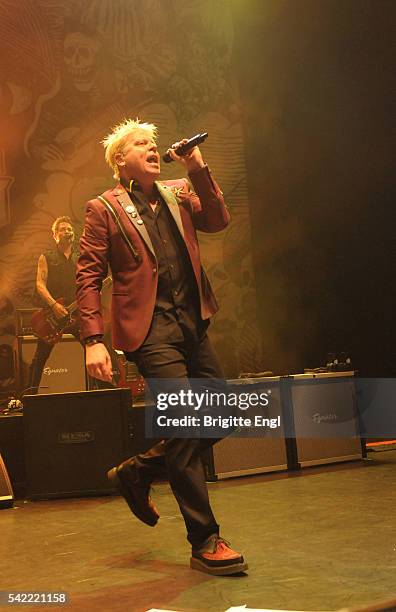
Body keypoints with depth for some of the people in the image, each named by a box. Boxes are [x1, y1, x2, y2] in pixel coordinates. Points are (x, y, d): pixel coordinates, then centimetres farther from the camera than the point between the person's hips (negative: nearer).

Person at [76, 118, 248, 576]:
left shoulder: (177, 193, 18)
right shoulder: (104, 209, 1)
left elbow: (218, 221, 6)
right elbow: (88, 277, -3)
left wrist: (198, 170, -1)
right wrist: (93, 340, -13)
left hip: (191, 322, 7)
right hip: (150, 327, -7)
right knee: (184, 428, -11)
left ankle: (138, 472, 26)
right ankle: (204, 543, 1)